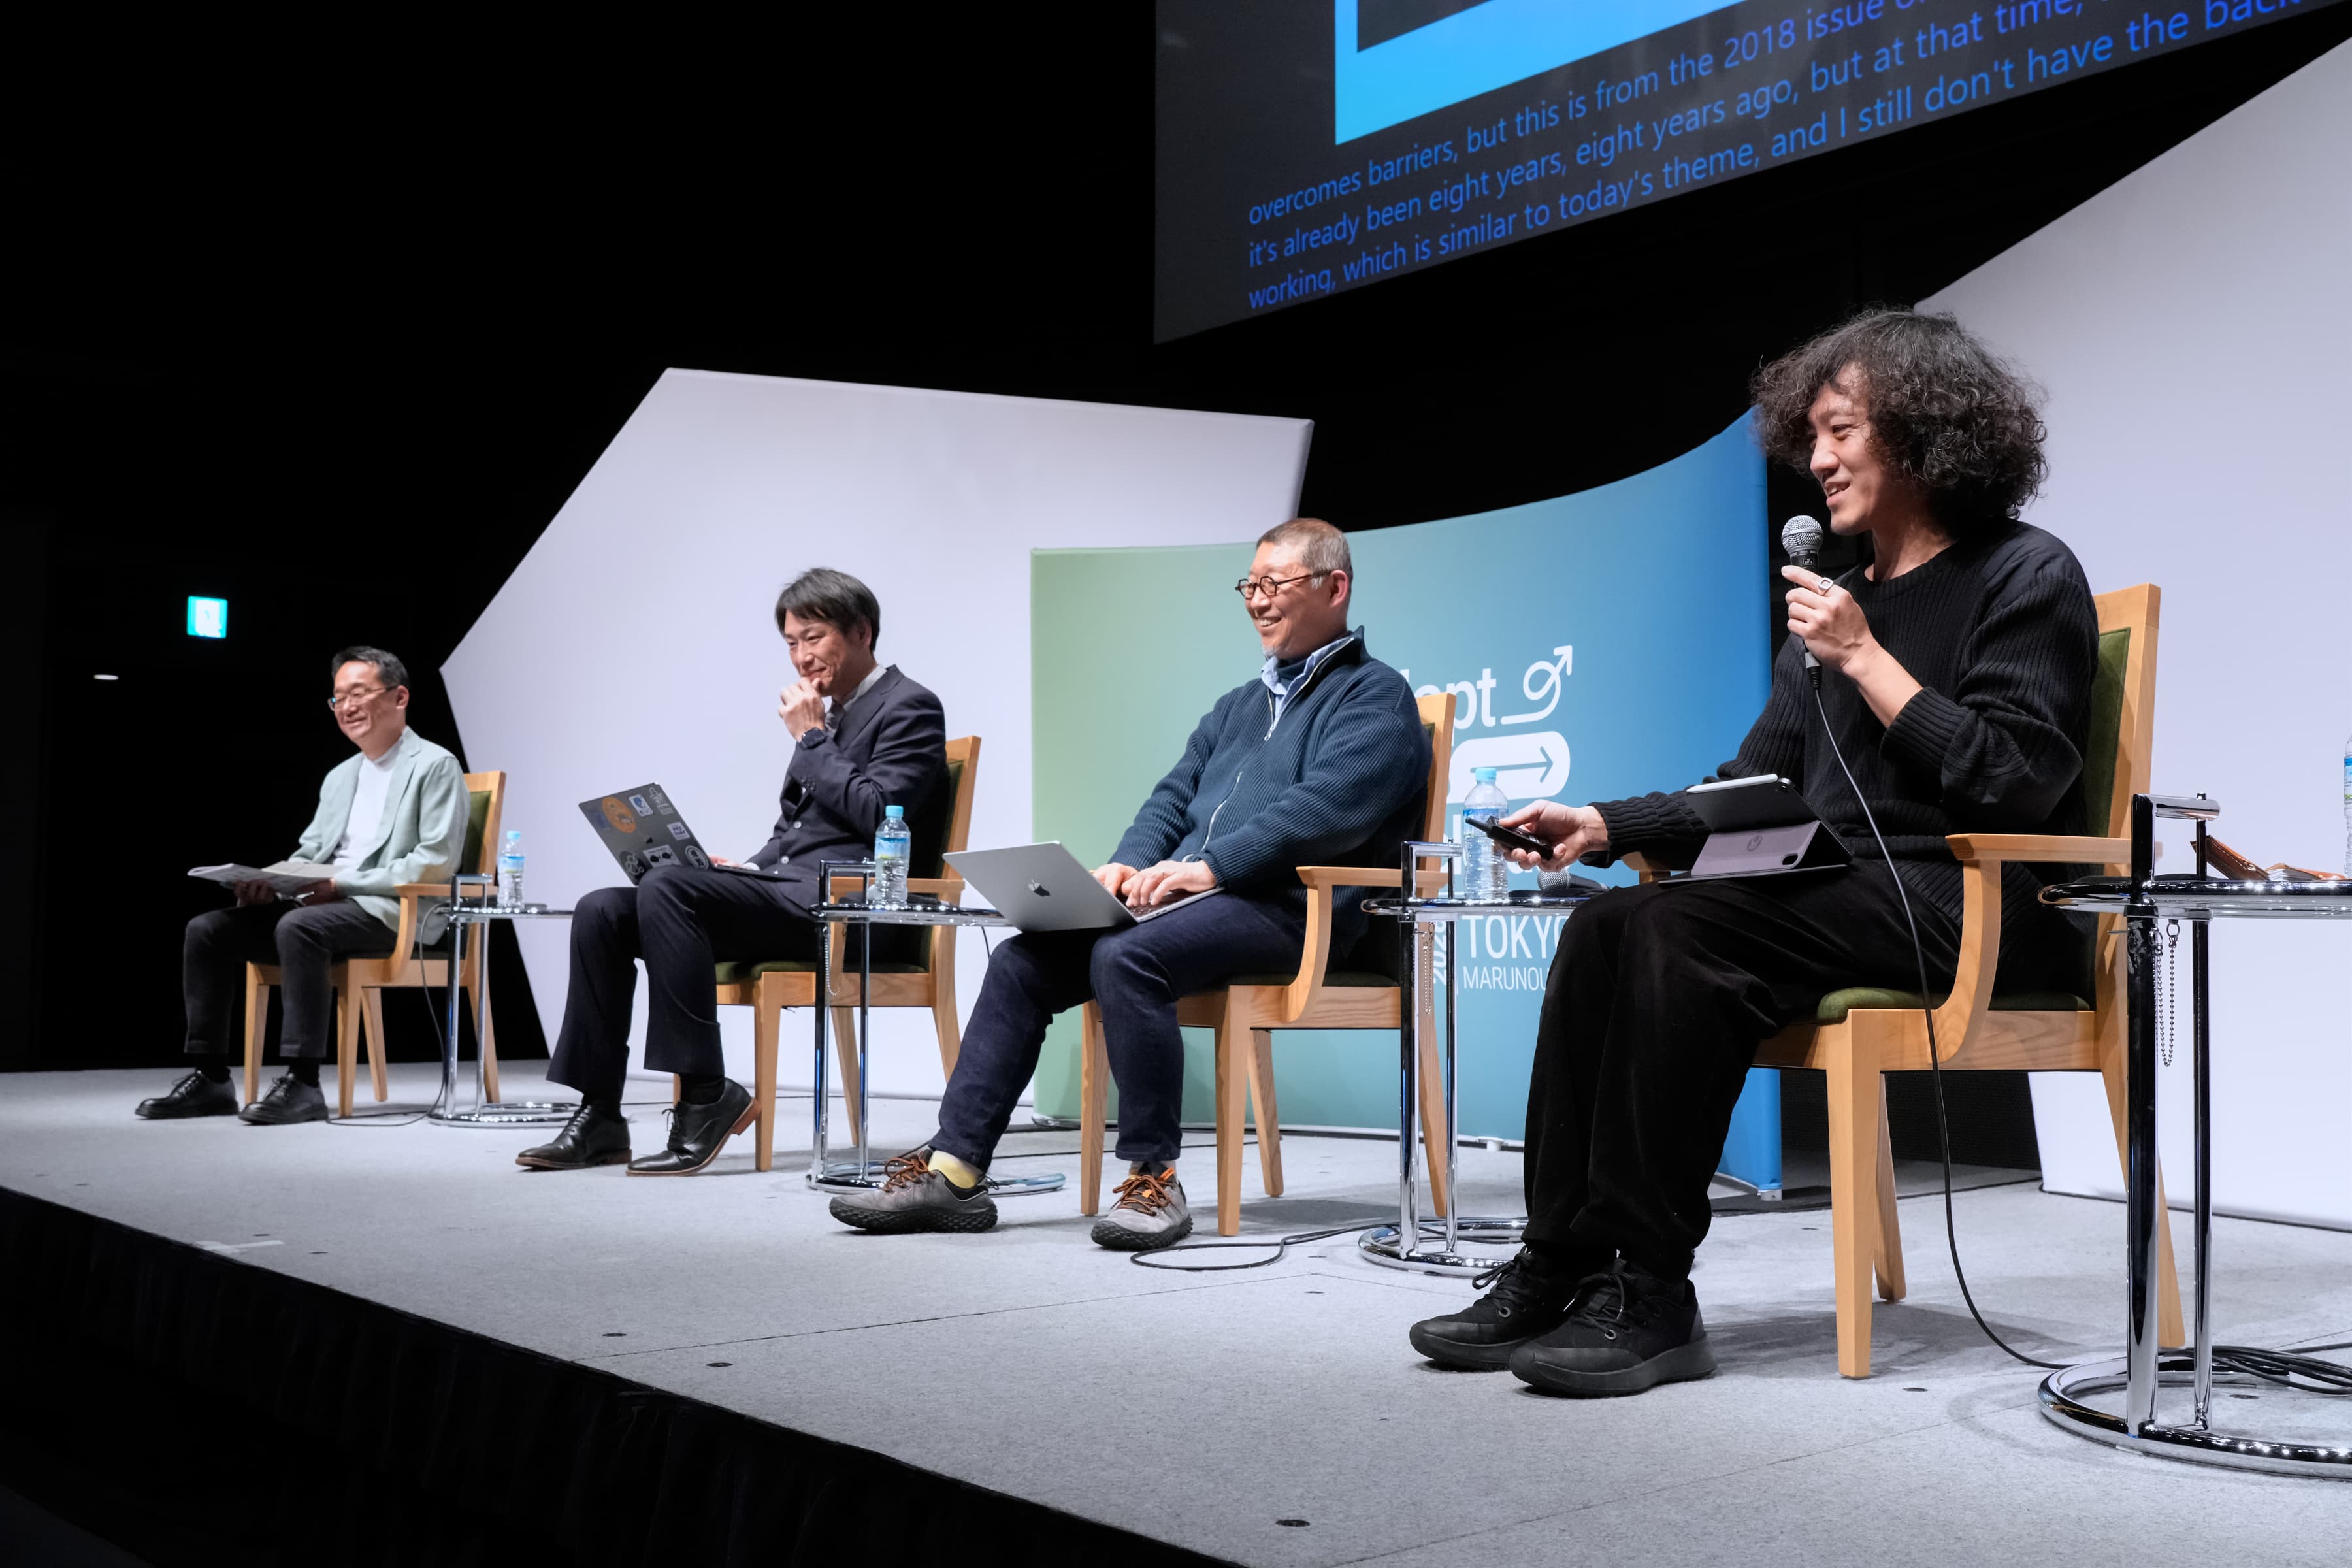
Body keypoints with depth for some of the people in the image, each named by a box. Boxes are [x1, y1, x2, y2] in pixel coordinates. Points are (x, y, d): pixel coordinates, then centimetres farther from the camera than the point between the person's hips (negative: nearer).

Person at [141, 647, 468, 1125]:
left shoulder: (435, 767, -3)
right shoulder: (339, 777, 23)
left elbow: (436, 862, -13)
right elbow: (309, 853, 23)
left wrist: (343, 882, -17)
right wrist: (272, 879, 0)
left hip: (396, 913, -8)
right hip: (329, 905, 8)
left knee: (298, 927, -35)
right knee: (207, 929, -7)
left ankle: (302, 1085, -32)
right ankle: (209, 1078, -4)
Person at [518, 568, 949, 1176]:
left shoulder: (909, 709, -2)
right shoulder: (827, 715, 24)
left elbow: (878, 816, -17)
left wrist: (810, 738, -8)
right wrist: (741, 871, 7)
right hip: (783, 891, 9)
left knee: (667, 887, -29)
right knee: (601, 913, -6)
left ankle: (707, 1096, -24)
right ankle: (599, 1118, -5)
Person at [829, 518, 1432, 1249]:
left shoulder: (1375, 697, 2)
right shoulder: (1239, 705, 29)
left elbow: (1325, 809, -15)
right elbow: (1174, 796, 22)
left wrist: (1209, 866, -22)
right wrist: (1132, 863, -1)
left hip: (1285, 907, -8)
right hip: (1187, 896, 8)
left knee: (1125, 958, -33)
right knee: (1021, 961, -8)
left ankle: (1154, 1180, -24)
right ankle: (952, 1170, -9)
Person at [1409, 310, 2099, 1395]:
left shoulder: (2026, 579, 0)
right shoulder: (1836, 598, 21)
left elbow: (2019, 785, -14)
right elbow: (1752, 790, 19)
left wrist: (1864, 658, -12)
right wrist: (1604, 826, 4)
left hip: (1973, 906, -7)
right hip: (1834, 894, 7)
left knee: (1681, 929, -30)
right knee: (1606, 926, -17)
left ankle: (1650, 1303, -26)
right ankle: (1557, 1272, -18)